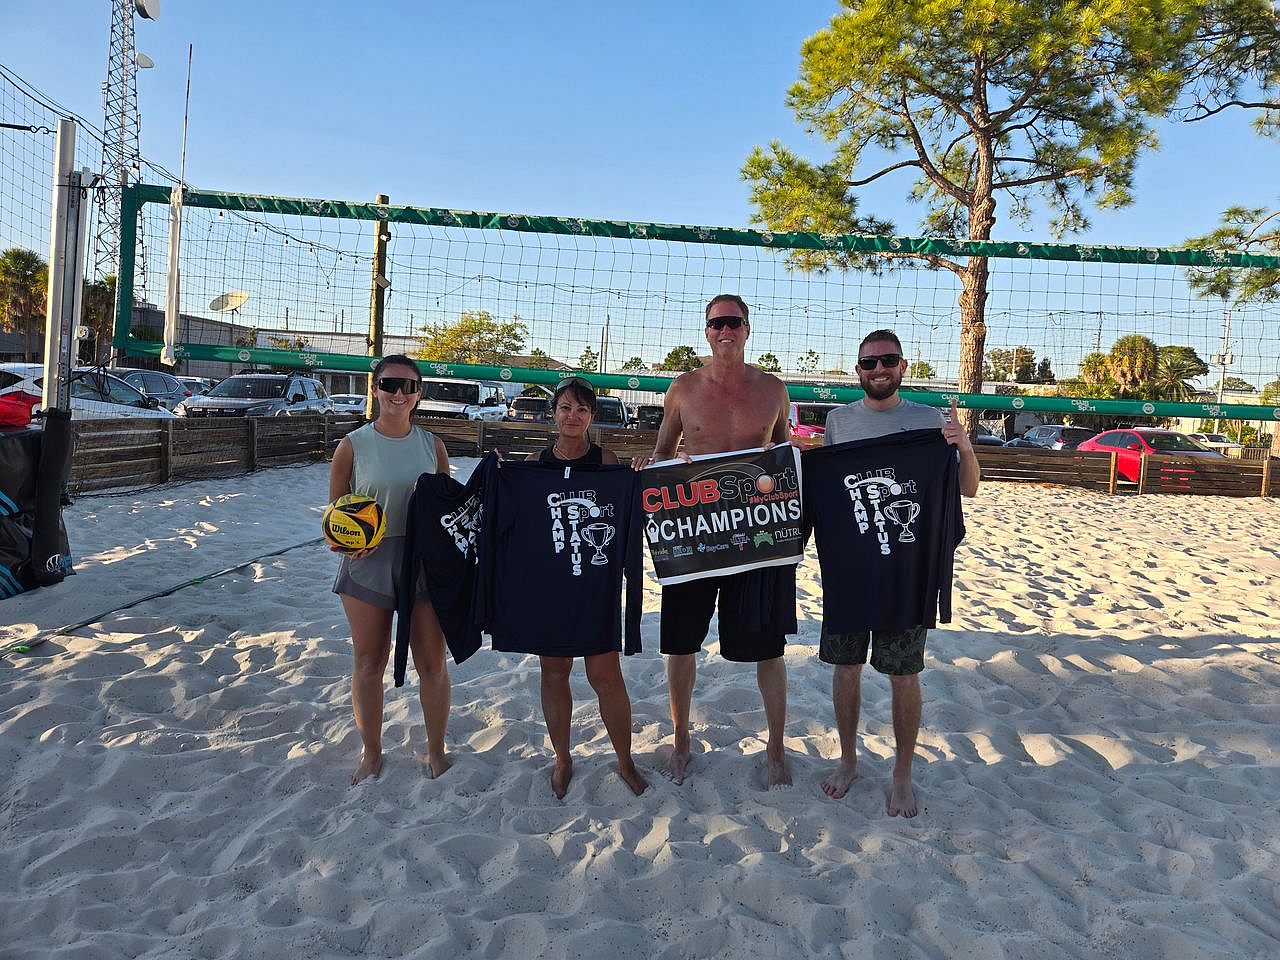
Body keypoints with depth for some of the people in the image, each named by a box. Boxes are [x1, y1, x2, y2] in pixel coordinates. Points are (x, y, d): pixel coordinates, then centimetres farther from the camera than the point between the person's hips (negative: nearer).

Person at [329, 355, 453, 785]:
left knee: (432, 664, 7)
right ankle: (371, 752, 30)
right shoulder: (353, 445, -4)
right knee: (369, 665, 10)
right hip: (368, 564, -1)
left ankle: (435, 750, 27)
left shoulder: (432, 445, 2)